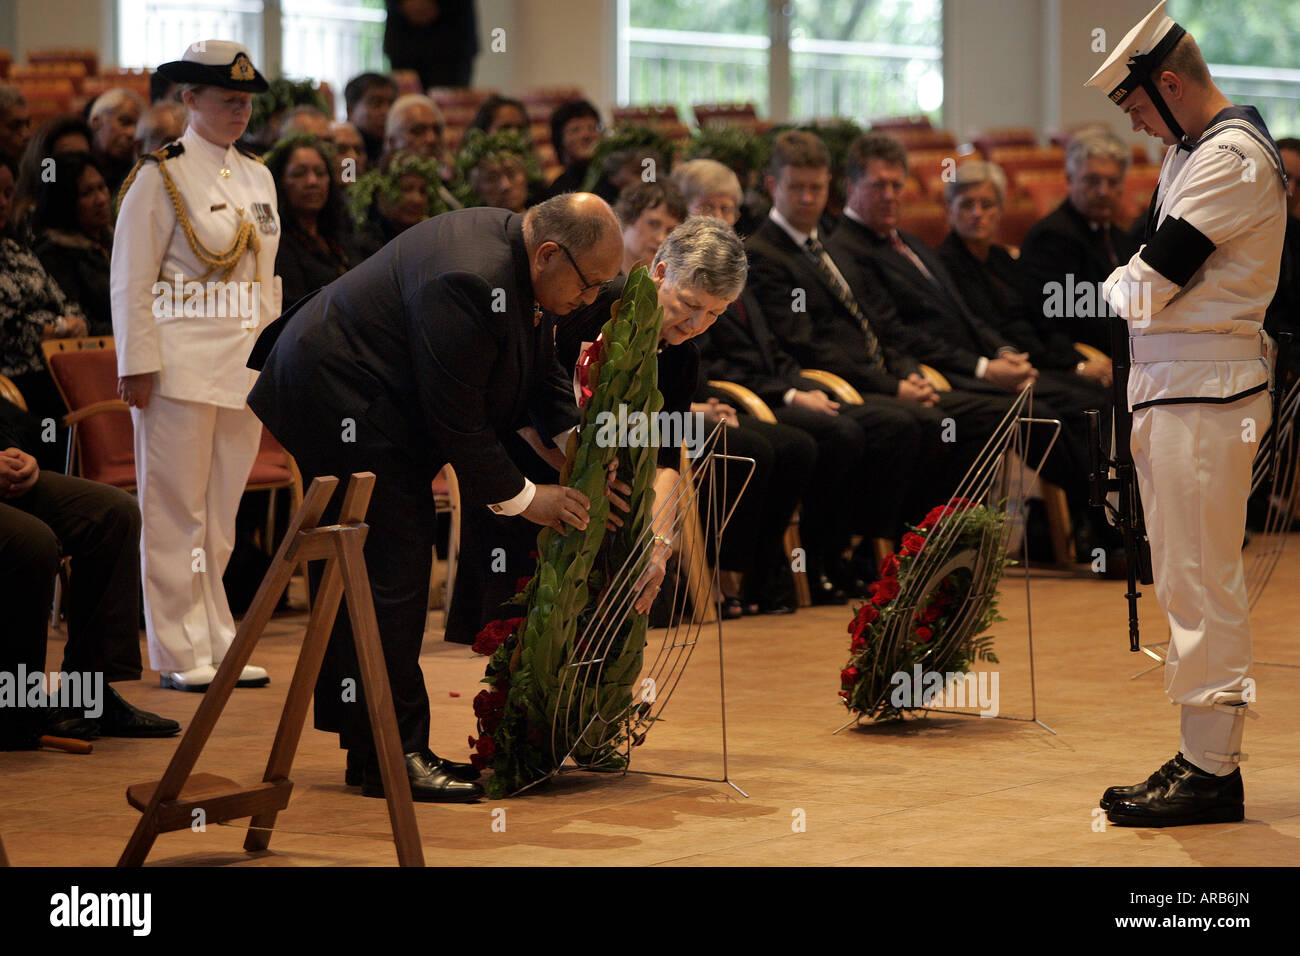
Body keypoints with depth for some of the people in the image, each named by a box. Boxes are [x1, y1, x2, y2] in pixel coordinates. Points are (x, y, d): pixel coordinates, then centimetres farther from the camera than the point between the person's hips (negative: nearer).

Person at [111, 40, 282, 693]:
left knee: (221, 515, 10)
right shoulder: (159, 177, -5)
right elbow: (130, 283, -7)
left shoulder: (258, 178, 15)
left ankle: (219, 645, 15)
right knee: (176, 514, -1)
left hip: (245, 368, 6)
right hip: (181, 367, -6)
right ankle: (182, 655, 3)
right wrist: (137, 366, -13)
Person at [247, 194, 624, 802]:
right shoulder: (470, 283, -30)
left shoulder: (520, 264, 1)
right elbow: (454, 421, -26)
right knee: (392, 570, -12)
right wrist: (521, 499, -16)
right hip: (339, 407, -11)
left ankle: (375, 749, 17)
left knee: (369, 574, 12)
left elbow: (541, 374, 12)